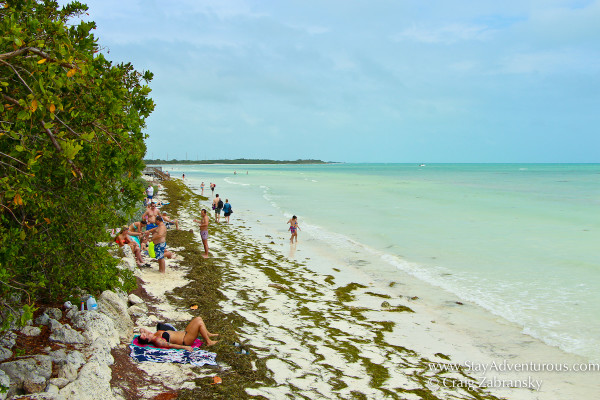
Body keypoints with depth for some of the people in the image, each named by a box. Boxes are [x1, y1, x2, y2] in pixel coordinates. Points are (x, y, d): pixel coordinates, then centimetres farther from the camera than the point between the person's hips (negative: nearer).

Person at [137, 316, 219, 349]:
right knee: (199, 323, -22)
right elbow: (170, 345, -25)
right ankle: (208, 341, -6)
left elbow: (141, 329, 17)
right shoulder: (157, 341, -21)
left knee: (198, 318, 5)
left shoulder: (154, 335, 4)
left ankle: (208, 334, 20)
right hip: (185, 340, -10)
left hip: (184, 333, 10)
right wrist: (184, 347, -29)